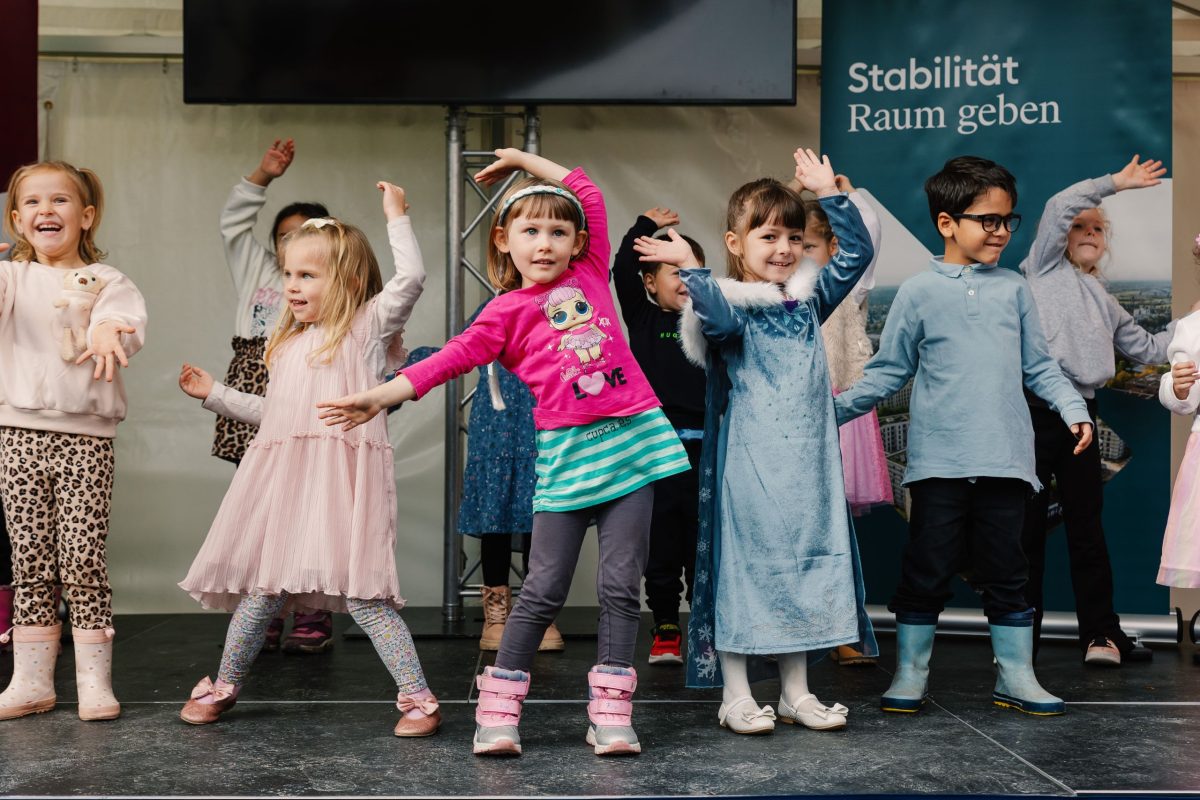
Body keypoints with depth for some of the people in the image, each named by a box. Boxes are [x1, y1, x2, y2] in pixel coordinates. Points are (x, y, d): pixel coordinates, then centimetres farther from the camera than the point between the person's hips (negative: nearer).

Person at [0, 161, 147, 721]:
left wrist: (108, 333, -38)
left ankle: (95, 682, 4)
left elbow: (125, 319, -14)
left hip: (85, 433, -2)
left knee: (83, 558, -5)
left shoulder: (105, 281, 5)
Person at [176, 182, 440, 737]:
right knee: (264, 587, 12)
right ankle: (224, 686, 29)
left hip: (342, 478, -6)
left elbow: (410, 279, -12)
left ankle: (418, 697, -4)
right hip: (283, 477, 6)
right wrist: (215, 394, 29)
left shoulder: (367, 326, 2)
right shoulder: (288, 343, 22)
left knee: (361, 593, -12)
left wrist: (396, 218, -7)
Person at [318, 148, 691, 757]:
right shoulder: (508, 310, 5)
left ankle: (610, 715, 9)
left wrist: (524, 158, 20)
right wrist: (379, 397, -9)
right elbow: (452, 357, -2)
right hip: (566, 454, -2)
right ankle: (498, 712, 10)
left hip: (631, 438, 2)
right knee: (543, 590, -1)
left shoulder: (590, 275, 11)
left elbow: (588, 193, 18)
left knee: (621, 586, 2)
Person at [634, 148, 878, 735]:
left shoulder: (809, 298, 12)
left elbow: (857, 252, 11)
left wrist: (829, 192, 7)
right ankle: (736, 695, 9)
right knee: (742, 564, -1)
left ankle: (796, 692, 20)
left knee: (804, 564, 10)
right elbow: (720, 319, -29)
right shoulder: (732, 304, -7)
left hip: (806, 461, 6)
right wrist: (690, 269, -38)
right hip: (747, 462, -6)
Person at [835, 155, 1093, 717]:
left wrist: (1072, 408, 0)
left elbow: (1038, 366, 14)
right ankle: (910, 673, 16)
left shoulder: (1013, 289, 10)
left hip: (1005, 459, 2)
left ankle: (1016, 676, 20)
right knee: (927, 571, 3)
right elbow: (888, 371, 5)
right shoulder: (920, 292, 2)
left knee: (1006, 571, 9)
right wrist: (838, 408, -5)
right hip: (939, 459, -2)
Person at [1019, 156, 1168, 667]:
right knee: (1029, 525, -2)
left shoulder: (1103, 300, 24)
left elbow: (1146, 348, 29)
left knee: (1086, 524, 8)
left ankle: (1100, 633, 13)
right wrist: (1115, 183, -5)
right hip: (1037, 408, -6)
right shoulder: (1047, 269, 6)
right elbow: (1058, 207, -8)